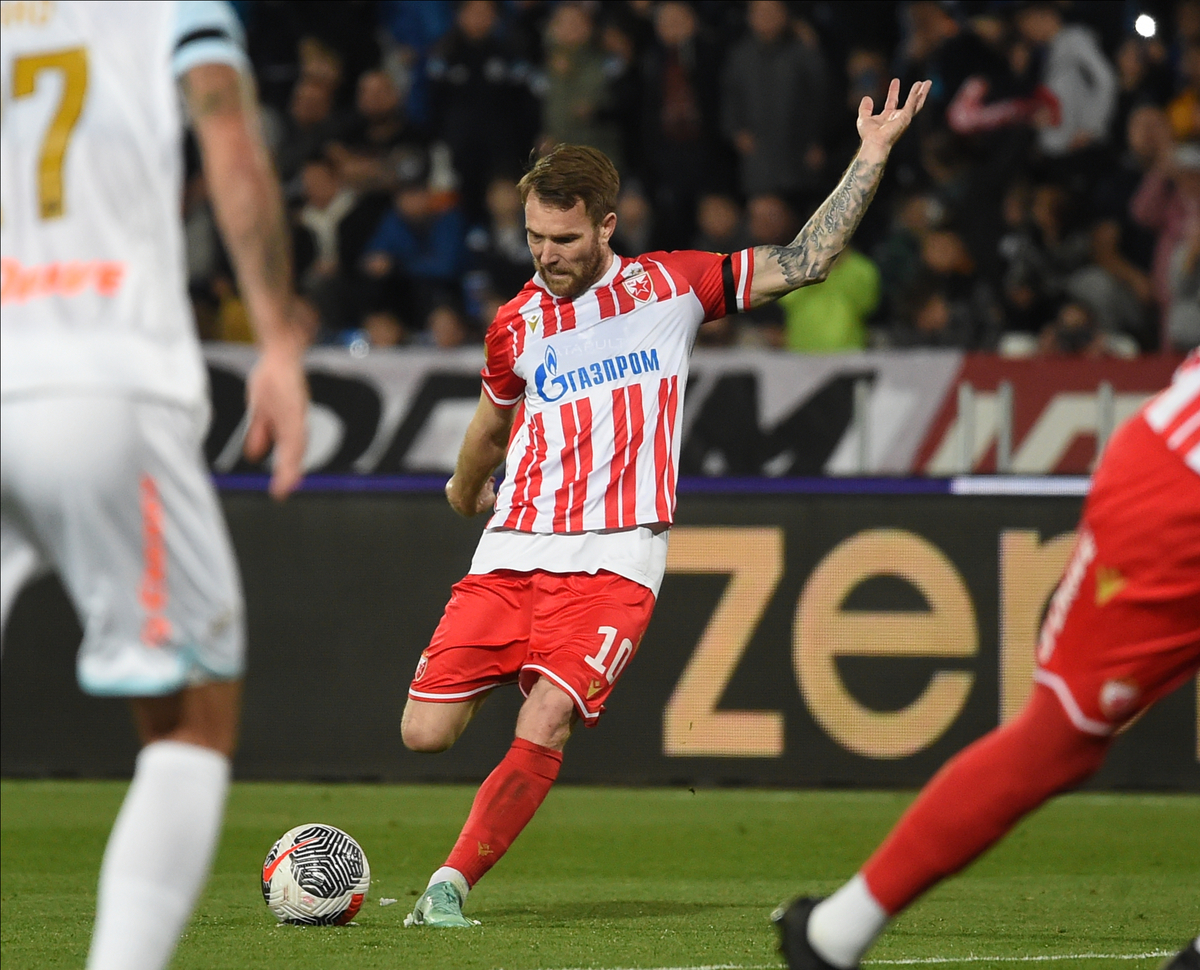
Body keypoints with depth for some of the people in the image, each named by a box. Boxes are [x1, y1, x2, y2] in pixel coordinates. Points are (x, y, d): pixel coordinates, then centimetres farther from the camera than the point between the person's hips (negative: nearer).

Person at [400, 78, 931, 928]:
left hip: (613, 562, -3)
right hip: (512, 553, 3)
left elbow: (802, 262, 4)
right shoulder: (515, 325, 10)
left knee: (543, 729, -20)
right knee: (425, 733, -6)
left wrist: (872, 156, 0)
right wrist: (465, 489, 46)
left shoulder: (669, 285, 4)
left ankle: (451, 885, -10)